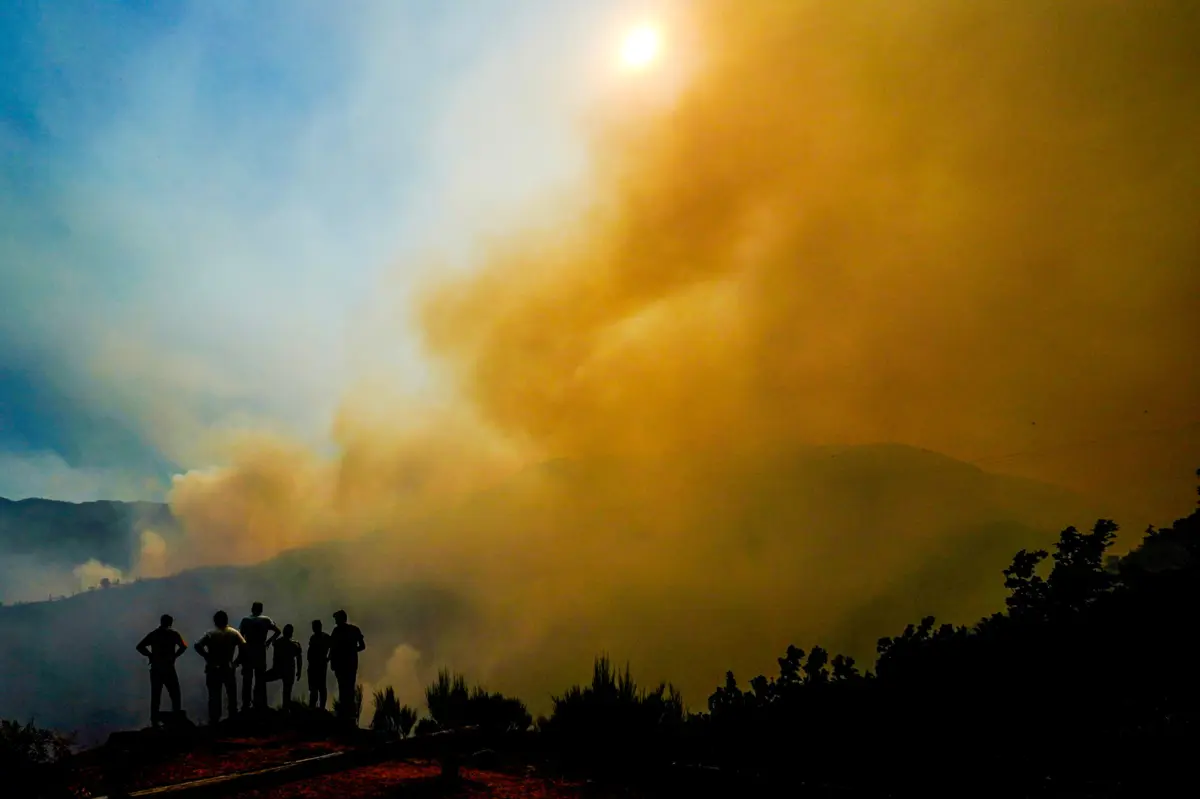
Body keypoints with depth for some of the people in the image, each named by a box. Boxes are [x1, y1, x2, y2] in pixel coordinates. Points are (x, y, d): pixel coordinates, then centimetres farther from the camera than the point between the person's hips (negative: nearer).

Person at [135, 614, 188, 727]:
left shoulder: (152, 634, 7)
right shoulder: (173, 634, -2)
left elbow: (139, 647, 1)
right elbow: (184, 646, -15)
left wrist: (150, 655, 4)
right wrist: (175, 655, -3)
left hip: (155, 669, 3)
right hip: (168, 669, -3)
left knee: (155, 696, 8)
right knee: (174, 694, 5)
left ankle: (154, 721, 7)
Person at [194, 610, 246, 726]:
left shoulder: (210, 633, -2)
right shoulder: (234, 633, 1)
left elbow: (198, 646, -16)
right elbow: (244, 646, -12)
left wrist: (207, 657, -5)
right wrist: (237, 661, -2)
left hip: (213, 669, -1)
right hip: (229, 668, 1)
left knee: (214, 696, 4)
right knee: (232, 695, 13)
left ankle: (214, 720, 4)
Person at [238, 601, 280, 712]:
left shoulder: (246, 620, -2)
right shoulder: (266, 620, 1)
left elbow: (240, 636, -9)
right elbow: (277, 631, -4)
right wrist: (269, 641, 6)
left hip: (248, 653, -1)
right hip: (261, 653, 1)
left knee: (247, 680, 6)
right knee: (260, 680, 9)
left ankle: (246, 705, 4)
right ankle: (260, 705, 9)